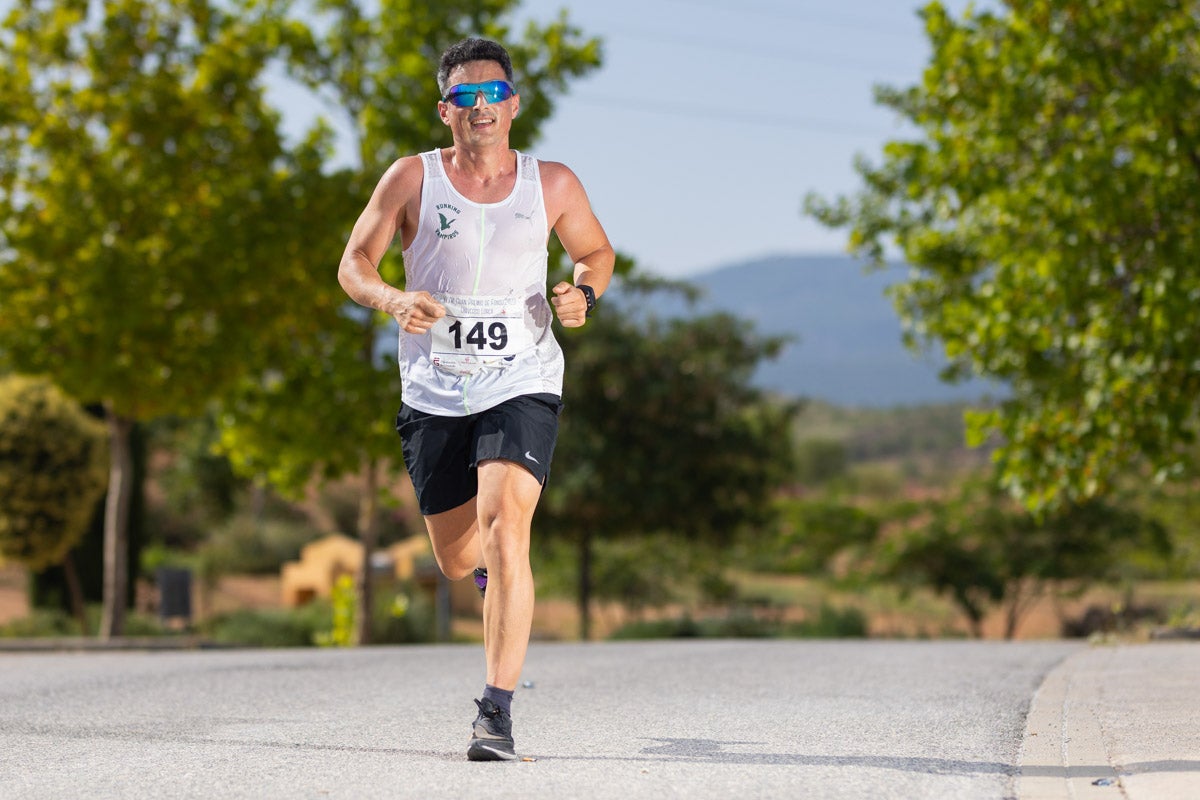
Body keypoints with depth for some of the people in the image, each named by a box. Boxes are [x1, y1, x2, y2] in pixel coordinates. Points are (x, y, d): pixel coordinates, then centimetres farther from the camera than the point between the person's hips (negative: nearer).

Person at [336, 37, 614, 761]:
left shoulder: (553, 185, 1)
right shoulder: (412, 179, -2)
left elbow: (598, 251, 16)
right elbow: (354, 264, 1)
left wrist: (584, 295, -6)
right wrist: (393, 300, -20)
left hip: (522, 384, -2)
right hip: (435, 394, 2)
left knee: (504, 531, -22)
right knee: (459, 562, 11)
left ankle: (498, 710, -21)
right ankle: (496, 566, 51)